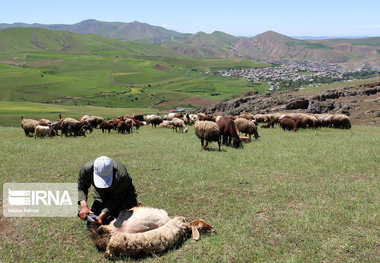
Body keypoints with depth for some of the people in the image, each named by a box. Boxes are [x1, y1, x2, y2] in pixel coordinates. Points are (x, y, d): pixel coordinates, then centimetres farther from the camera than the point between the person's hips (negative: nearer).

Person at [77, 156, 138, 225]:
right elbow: (81, 188, -15)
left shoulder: (121, 175, -42)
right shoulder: (87, 169, -31)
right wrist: (83, 205, -32)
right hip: (101, 196, 3)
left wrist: (102, 215, -40)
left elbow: (115, 198, -31)